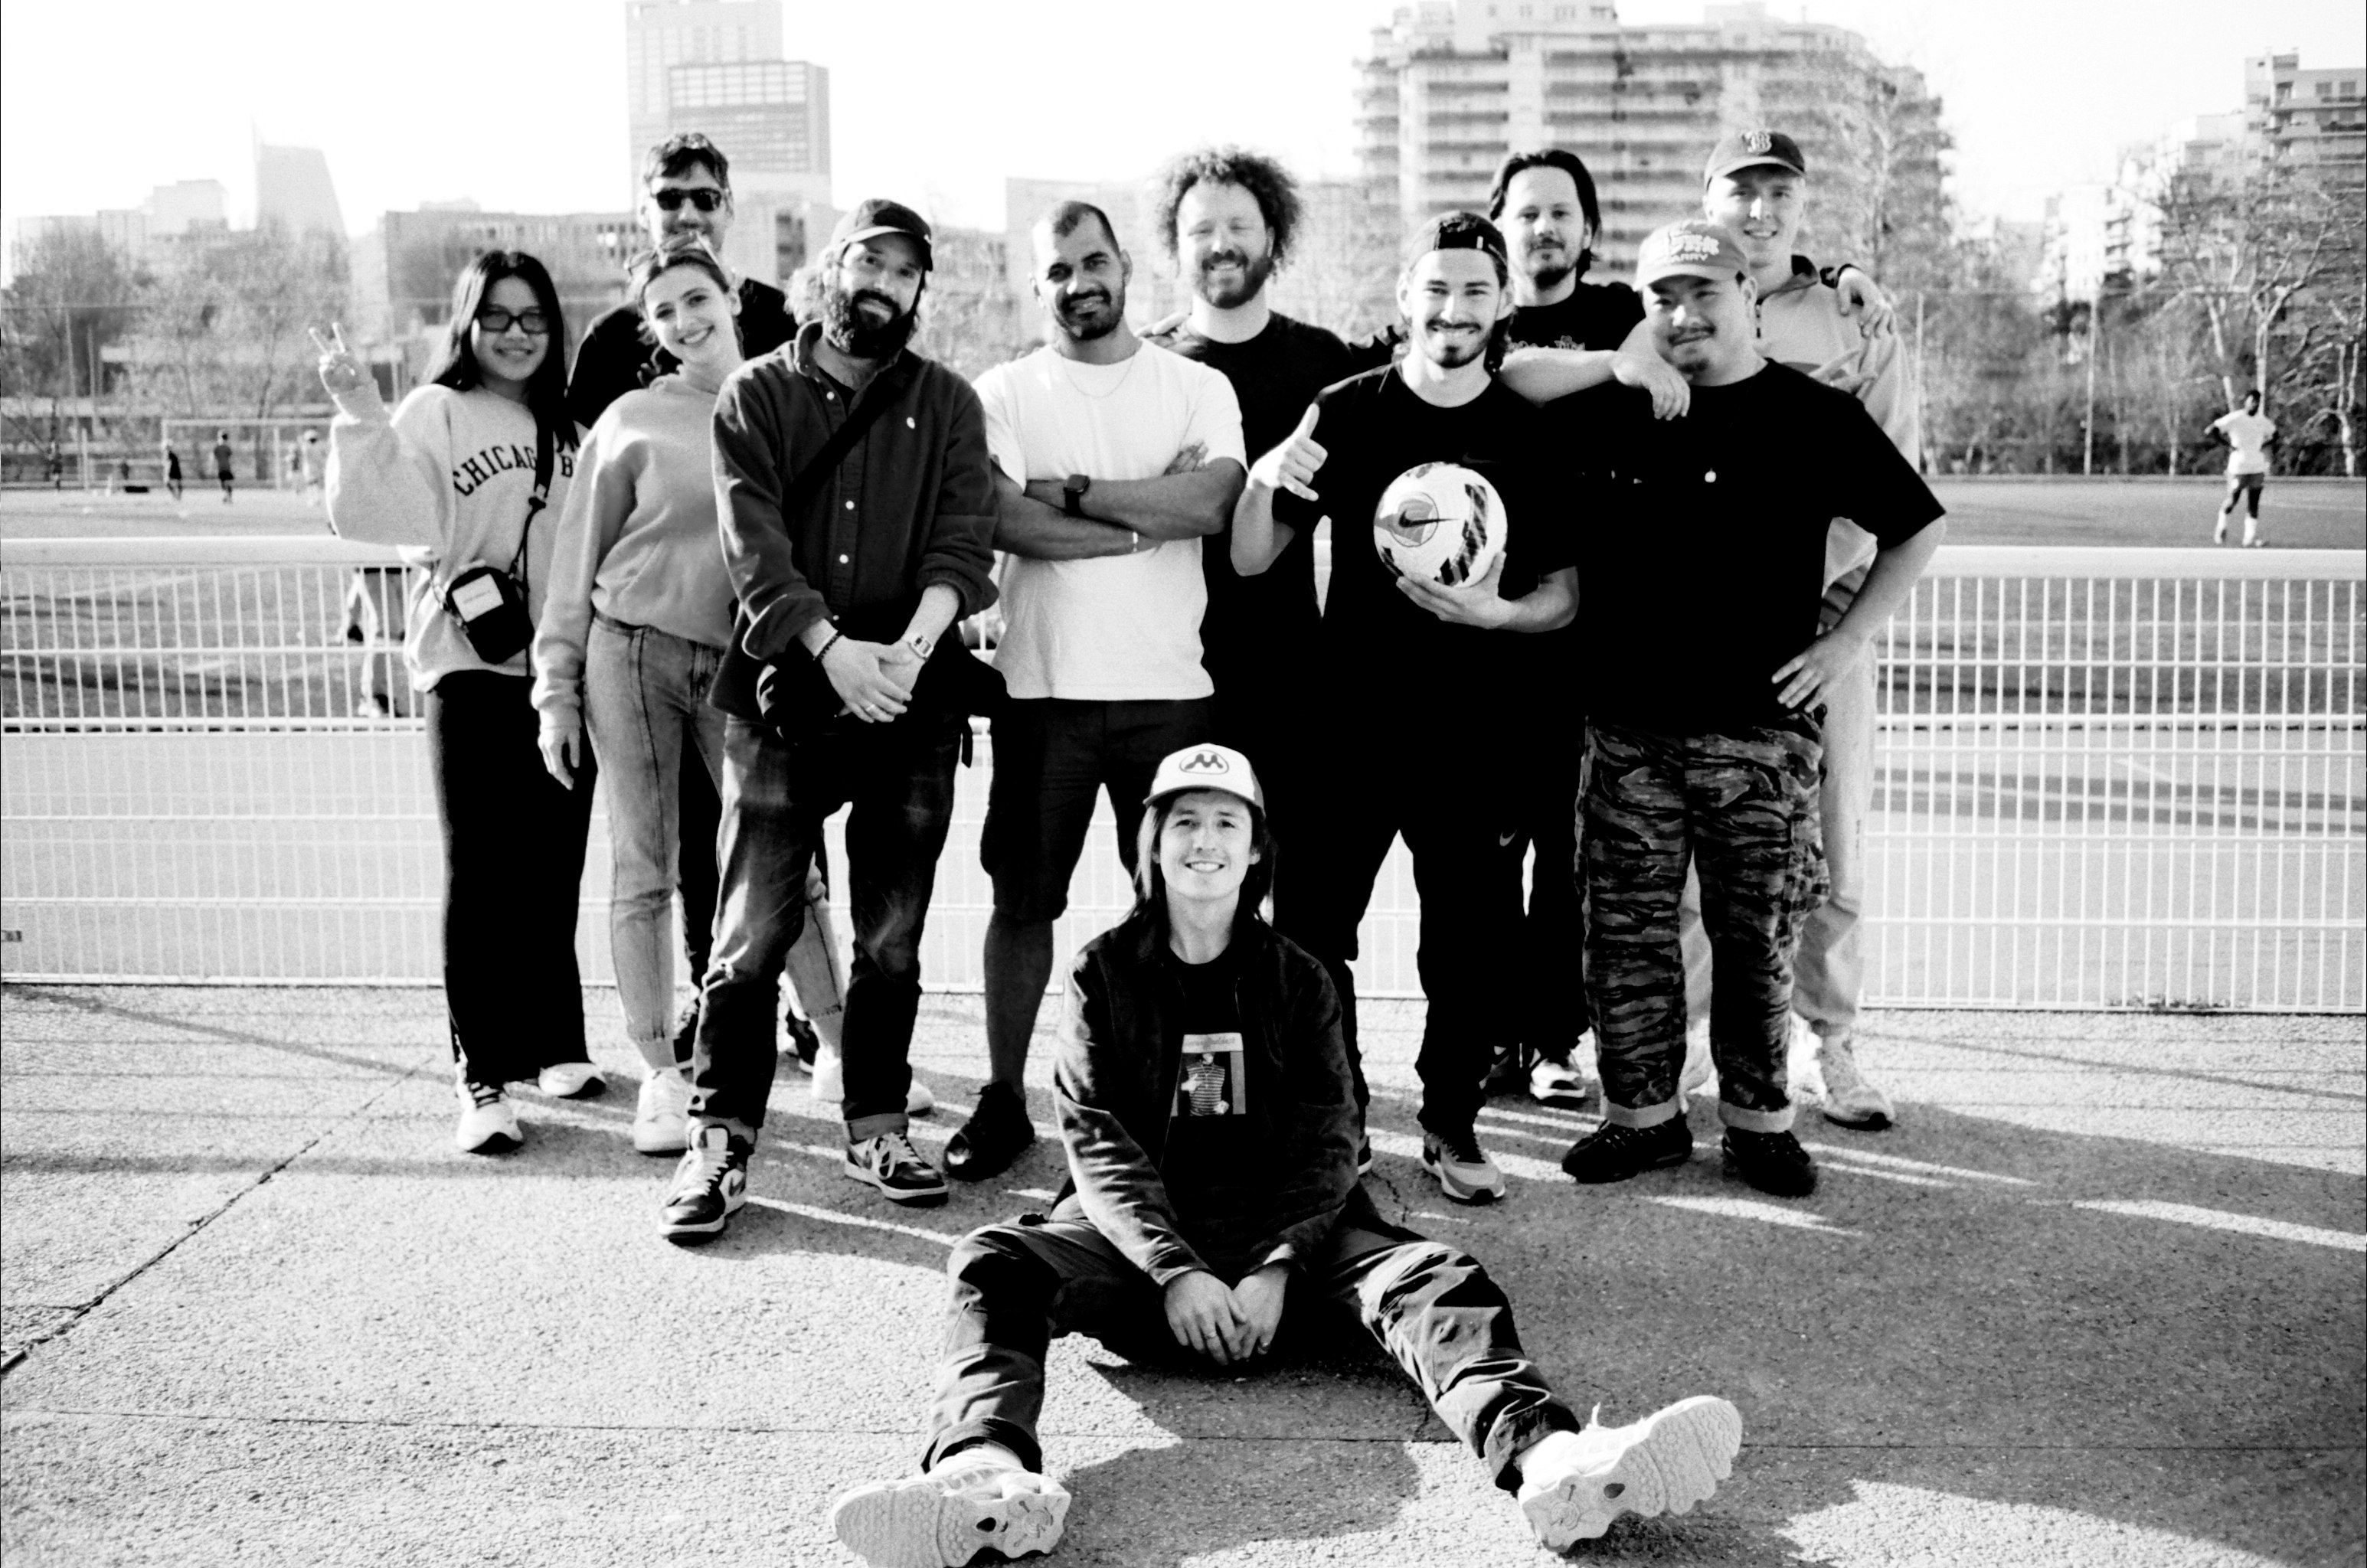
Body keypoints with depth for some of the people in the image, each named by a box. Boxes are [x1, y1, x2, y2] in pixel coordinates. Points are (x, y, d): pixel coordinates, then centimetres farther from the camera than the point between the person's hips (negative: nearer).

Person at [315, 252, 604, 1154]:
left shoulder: (567, 424, 14)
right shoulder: (436, 413, -2)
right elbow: (376, 514, -17)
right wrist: (361, 418, -26)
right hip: (473, 671, -5)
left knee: (554, 870, 13)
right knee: (480, 874, -5)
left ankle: (553, 1045, 26)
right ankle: (483, 1078, 0)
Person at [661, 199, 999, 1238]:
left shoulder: (947, 405, 10)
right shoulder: (757, 395, 5)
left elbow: (964, 540, -4)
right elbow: (754, 544, -7)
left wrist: (914, 644, -22)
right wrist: (833, 648, -22)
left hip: (914, 702, 2)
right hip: (784, 695, -2)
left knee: (893, 937, 9)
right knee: (752, 932, -3)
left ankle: (877, 1128, 22)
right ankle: (720, 1142, 7)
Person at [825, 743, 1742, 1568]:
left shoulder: (1295, 978, 15)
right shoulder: (1106, 973, 11)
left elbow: (1327, 1144, 4)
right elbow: (1098, 1144, -1)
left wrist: (1276, 1269, -15)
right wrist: (1174, 1271, -17)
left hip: (1284, 1238, 1)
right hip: (1140, 1239, -1)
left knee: (1433, 1276, -27)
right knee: (993, 1265, -30)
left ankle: (1546, 1458, -54)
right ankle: (991, 1479, -59)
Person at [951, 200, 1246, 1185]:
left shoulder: (1198, 388, 6)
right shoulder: (1003, 393, 5)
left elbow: (1211, 503, -11)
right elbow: (1007, 521, -12)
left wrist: (1070, 488, -11)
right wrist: (1150, 512, -10)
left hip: (1169, 687, 0)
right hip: (1044, 686, 0)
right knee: (1022, 901, 7)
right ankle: (1005, 1097, 19)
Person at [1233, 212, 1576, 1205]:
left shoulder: (1535, 432, 3)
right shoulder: (1347, 412, 2)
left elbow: (1567, 593, 5)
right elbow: (1250, 560, 2)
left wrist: (1498, 611, -15)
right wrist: (1264, 480, -18)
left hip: (1478, 737, 0)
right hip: (1351, 724, 0)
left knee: (1473, 944, 6)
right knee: (1312, 932, 1)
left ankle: (1452, 1124, 24)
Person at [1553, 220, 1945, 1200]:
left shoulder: (1815, 418, 1)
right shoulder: (1612, 410, 6)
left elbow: (1918, 530, 7)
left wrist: (1848, 639, -1)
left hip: (1760, 726, -2)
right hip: (1627, 725, 2)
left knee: (1756, 939, 5)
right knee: (1627, 935, 7)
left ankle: (1758, 1120, 18)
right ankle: (1643, 1114, 19)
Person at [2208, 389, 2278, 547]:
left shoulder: (2263, 420, 8)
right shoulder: (2234, 418, -8)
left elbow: (2274, 435, 24)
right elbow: (2212, 430, -12)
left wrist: (2264, 445, 5)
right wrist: (2229, 445, -13)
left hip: (2257, 468, 4)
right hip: (2238, 467, -4)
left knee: (2254, 504, -1)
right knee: (2233, 501, -1)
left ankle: (2250, 539, 0)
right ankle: (2222, 526, 29)